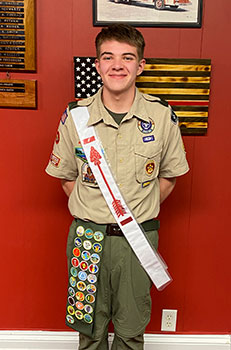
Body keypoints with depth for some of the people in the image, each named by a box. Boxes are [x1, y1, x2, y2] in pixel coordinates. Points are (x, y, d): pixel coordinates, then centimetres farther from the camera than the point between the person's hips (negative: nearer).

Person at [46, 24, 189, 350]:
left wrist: (140, 212, 0)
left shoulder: (162, 116, -7)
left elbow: (168, 175, 6)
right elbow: (67, 175, 6)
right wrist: (90, 211, -1)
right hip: (87, 236, 1)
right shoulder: (75, 115, -6)